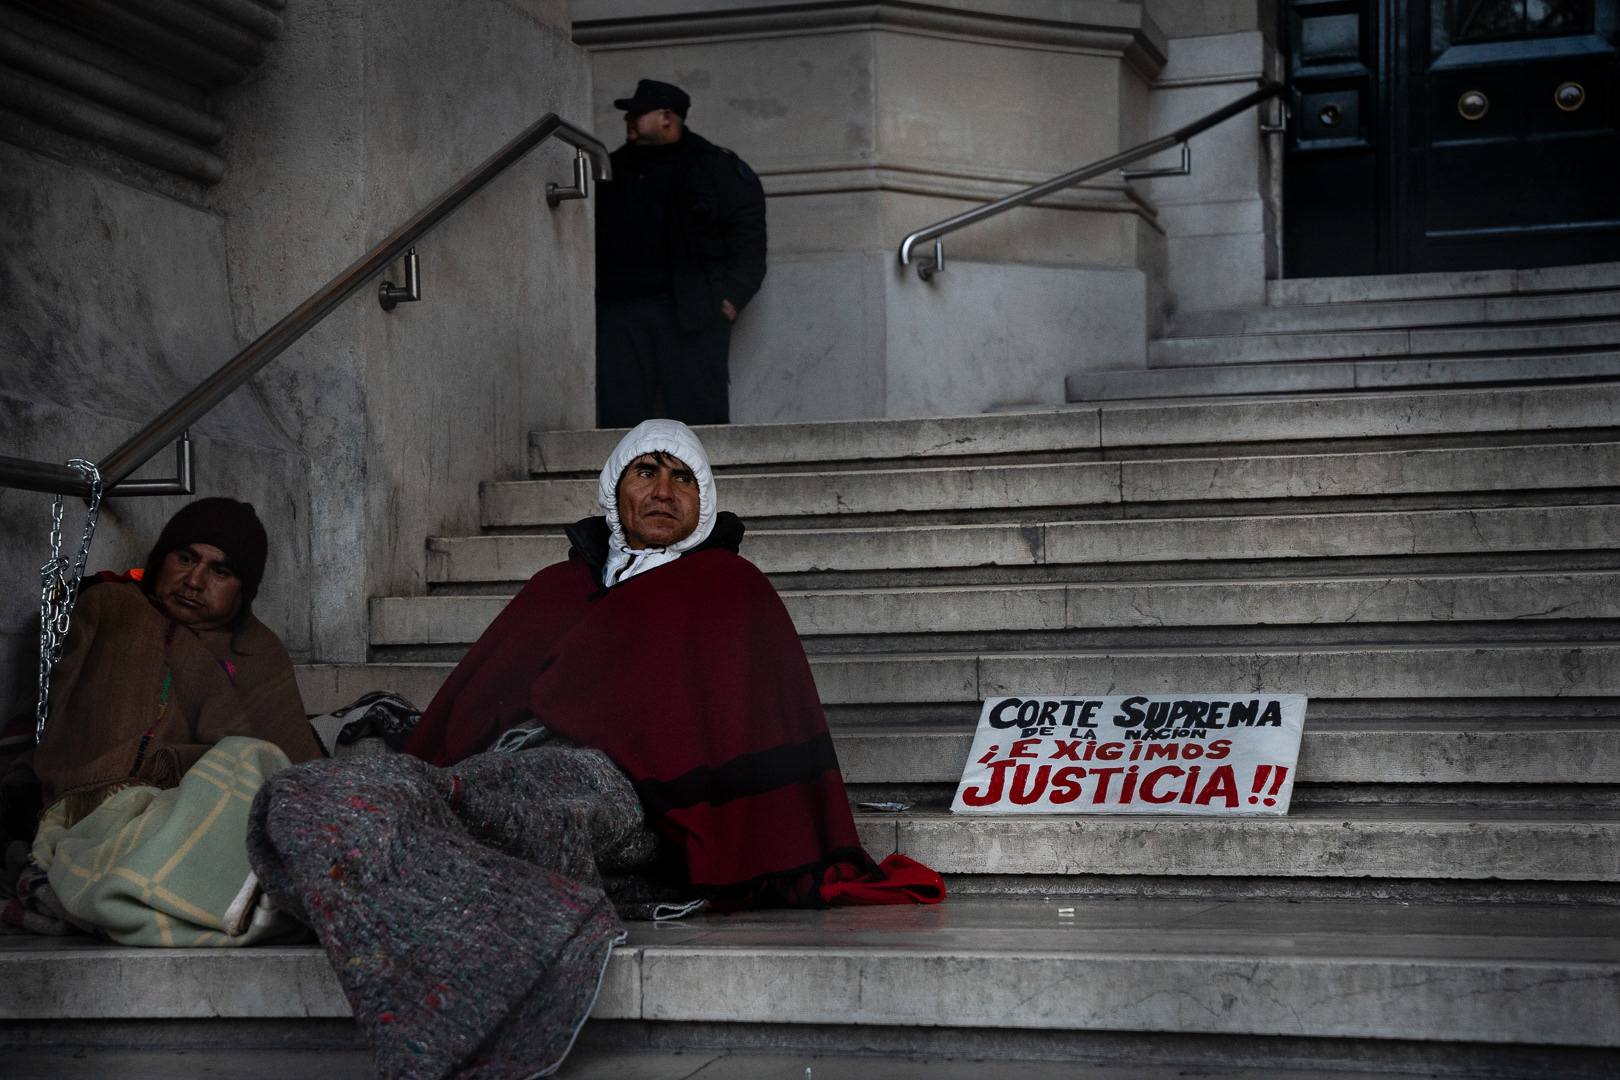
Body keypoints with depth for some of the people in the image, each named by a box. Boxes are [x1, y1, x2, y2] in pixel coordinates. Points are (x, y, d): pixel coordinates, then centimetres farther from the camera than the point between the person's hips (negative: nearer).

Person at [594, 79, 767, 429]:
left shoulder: (716, 167, 9)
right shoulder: (612, 171, 23)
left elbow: (749, 240, 4)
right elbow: (591, 240, 24)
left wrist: (730, 298, -7)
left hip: (692, 311, -4)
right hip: (618, 312, 4)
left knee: (700, 418, -10)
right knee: (620, 421, -5)